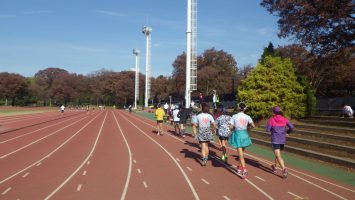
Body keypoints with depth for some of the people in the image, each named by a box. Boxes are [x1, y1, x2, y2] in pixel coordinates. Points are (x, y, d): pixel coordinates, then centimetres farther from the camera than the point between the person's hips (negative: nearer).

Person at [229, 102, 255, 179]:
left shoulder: (234, 116, -6)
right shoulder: (247, 117, -2)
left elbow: (231, 127, -11)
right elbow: (253, 125, -11)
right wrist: (247, 125, 8)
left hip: (237, 134, -3)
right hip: (244, 134, 3)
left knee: (241, 154, -5)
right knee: (241, 152, 21)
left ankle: (244, 170, -18)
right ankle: (240, 168, 35)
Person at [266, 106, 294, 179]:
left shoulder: (271, 119, -8)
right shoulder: (284, 119, 2)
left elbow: (268, 129, -8)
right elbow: (291, 127, -6)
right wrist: (288, 131, 14)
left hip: (275, 140, -5)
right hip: (282, 140, 5)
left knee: (278, 156, -7)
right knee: (277, 153, 24)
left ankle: (284, 169, -28)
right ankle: (274, 167, 40)